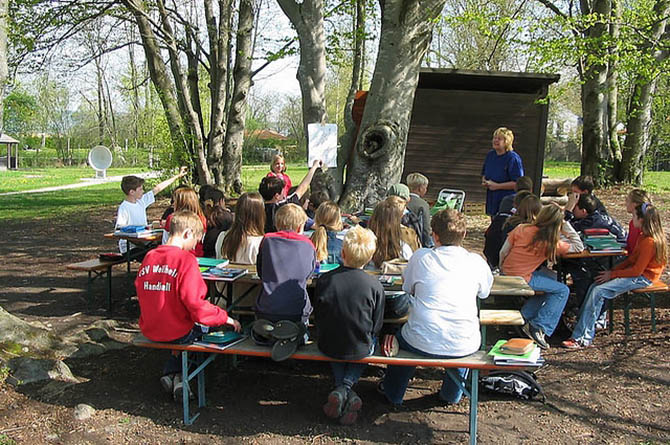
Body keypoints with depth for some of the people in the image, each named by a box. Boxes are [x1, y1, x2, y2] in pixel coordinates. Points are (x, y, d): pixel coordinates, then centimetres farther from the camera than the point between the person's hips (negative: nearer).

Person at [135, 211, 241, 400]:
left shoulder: (149, 257, 1)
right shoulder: (185, 259, -18)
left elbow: (140, 290, 11)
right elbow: (195, 304, -22)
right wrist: (226, 318, -12)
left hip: (149, 330, 7)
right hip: (176, 332, -7)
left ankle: (170, 374, 16)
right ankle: (178, 376, 14)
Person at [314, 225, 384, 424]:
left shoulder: (324, 280, -13)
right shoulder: (374, 285, -16)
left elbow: (318, 317, 0)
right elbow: (377, 327, -6)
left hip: (327, 347, 2)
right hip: (360, 350, -1)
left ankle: (342, 391, 14)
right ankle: (347, 386, 10)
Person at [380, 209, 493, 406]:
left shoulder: (421, 257, -1)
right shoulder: (477, 262, 0)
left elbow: (407, 287, 16)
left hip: (423, 344, -1)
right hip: (463, 347, 1)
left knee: (401, 334, 34)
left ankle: (393, 393, 49)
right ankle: (451, 394, 49)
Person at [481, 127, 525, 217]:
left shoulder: (513, 159, -14)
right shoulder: (490, 155, 9)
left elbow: (518, 183, -18)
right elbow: (484, 173, 23)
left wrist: (497, 186, -18)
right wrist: (484, 181, 0)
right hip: (492, 200, 7)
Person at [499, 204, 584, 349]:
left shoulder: (521, 229, 0)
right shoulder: (552, 243, -8)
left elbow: (503, 252, 4)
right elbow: (579, 247, 5)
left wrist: (503, 270, 20)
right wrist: (566, 225, 4)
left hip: (506, 273, 6)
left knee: (550, 277, 25)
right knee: (563, 291, 8)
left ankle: (524, 317, 22)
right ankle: (539, 328, 2)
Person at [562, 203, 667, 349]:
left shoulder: (649, 242, -20)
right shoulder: (644, 237, 10)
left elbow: (637, 270, -20)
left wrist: (612, 274, -13)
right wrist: (613, 270, 4)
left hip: (642, 278, -10)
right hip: (637, 274, 10)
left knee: (598, 291, -22)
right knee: (594, 287, -8)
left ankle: (582, 338, -22)